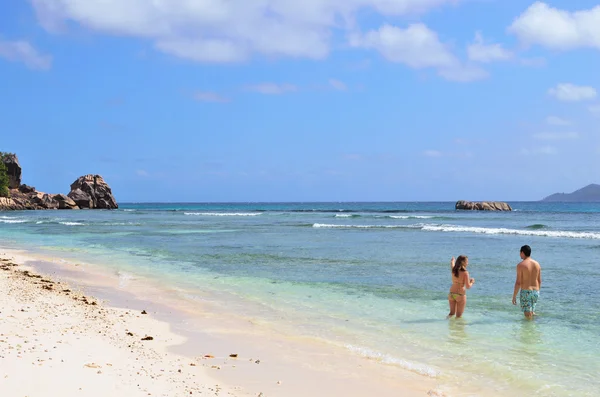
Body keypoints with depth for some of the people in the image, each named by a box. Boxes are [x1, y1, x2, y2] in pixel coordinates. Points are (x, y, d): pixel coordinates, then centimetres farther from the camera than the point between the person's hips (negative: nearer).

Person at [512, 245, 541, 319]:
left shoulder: (520, 265, -12)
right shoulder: (537, 264, 5)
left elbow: (518, 282, -13)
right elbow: (539, 281, 10)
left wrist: (514, 296, -6)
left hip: (525, 292, -5)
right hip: (535, 291, 5)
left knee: (528, 315, -1)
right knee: (532, 312, 20)